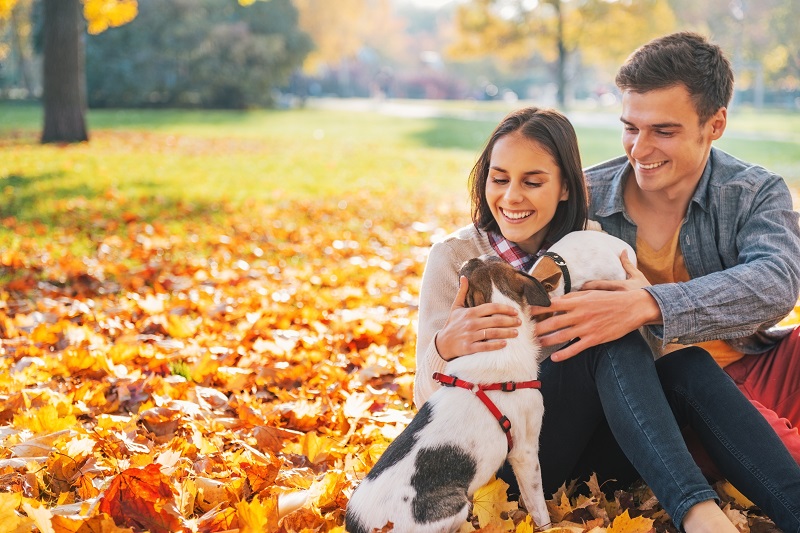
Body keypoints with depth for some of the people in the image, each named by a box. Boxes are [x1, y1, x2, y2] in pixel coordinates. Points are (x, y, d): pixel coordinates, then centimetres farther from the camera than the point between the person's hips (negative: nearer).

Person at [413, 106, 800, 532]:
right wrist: (445, 347, -36)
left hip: (592, 441, 4)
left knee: (688, 361, -23)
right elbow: (429, 401, -13)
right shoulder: (454, 257, -6)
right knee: (607, 336, -29)